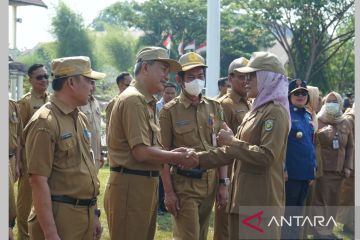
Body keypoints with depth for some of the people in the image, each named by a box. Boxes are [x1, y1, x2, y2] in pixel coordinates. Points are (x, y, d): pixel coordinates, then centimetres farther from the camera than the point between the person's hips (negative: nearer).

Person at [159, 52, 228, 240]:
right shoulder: (170, 111, -6)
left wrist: (223, 183, 5)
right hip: (184, 184, -5)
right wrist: (168, 192, -11)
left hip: (210, 182, 5)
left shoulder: (214, 107, 7)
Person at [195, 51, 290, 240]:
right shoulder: (256, 111, 18)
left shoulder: (275, 112, -11)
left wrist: (232, 141, -13)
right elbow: (232, 152, 18)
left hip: (261, 198, -9)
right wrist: (196, 159, 10)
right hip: (244, 196, 9)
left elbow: (266, 156, -22)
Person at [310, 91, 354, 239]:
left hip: (338, 169, 5)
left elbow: (350, 146, 15)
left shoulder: (345, 123, 10)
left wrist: (348, 166, 9)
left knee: (333, 201, 11)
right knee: (320, 200, -4)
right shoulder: (318, 121, -3)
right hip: (322, 168, -5)